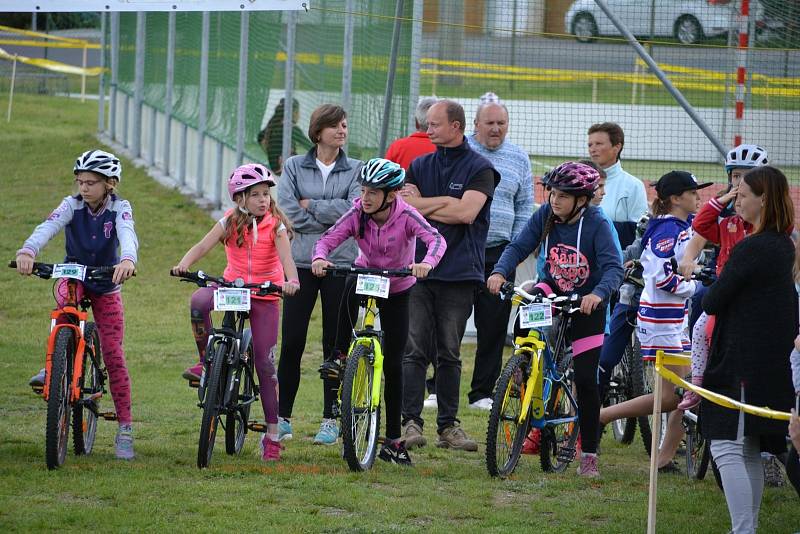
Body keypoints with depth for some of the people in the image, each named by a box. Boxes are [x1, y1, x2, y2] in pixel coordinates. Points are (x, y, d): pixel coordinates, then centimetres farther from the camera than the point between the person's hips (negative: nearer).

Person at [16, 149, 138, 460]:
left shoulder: (119, 209, -15)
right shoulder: (72, 205, -13)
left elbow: (127, 234, -36)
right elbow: (48, 227, -31)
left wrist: (128, 260, -59)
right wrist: (28, 251, -52)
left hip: (106, 285, 0)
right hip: (73, 276, 0)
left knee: (114, 356, -6)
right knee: (67, 299, -38)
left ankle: (125, 430, 0)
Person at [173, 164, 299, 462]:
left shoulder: (275, 225, -6)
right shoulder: (230, 222, -1)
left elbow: (286, 257, -21)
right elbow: (203, 247, -11)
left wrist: (291, 281, -42)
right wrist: (183, 265, -31)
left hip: (264, 295, -2)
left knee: (265, 364, -2)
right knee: (199, 301, -33)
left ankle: (272, 435, 5)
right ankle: (206, 360, -13)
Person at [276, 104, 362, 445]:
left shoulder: (356, 171, 6)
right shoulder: (294, 167, 7)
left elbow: (355, 209, -9)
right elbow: (288, 212, -5)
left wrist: (310, 205, -7)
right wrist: (332, 218, -8)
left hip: (341, 264, 0)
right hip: (301, 262, 0)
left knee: (335, 345, 3)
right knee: (291, 343, -3)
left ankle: (330, 418, 10)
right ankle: (282, 416, 4)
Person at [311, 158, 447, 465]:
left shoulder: (405, 216, -25)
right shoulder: (357, 214, -18)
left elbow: (436, 239, -39)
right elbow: (328, 238, -25)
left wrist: (427, 263, -60)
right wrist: (319, 258, -47)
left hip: (397, 292, -2)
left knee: (393, 365, -2)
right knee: (351, 288, -37)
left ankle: (393, 441, 6)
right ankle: (340, 353, -18)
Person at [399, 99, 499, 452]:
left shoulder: (479, 169, -1)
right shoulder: (419, 166, 13)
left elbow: (466, 212, -15)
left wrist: (423, 205, -6)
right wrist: (445, 205, -11)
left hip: (458, 273, -2)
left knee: (449, 353, 4)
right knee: (414, 349, -5)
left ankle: (448, 425, 9)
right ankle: (411, 421, -6)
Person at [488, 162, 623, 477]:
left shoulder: (596, 223, -22)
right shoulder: (546, 215, -11)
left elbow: (613, 268, -30)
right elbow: (519, 247, -13)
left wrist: (597, 294, -49)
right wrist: (500, 272, -33)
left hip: (586, 305, -3)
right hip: (554, 290, 3)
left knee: (586, 380, -6)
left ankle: (589, 455, 4)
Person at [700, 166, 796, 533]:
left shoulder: (751, 249, -17)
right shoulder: (784, 246, 12)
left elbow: (712, 303, -12)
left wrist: (707, 294, 8)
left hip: (741, 365, -10)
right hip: (772, 364, 10)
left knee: (727, 447, -12)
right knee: (749, 454, 15)